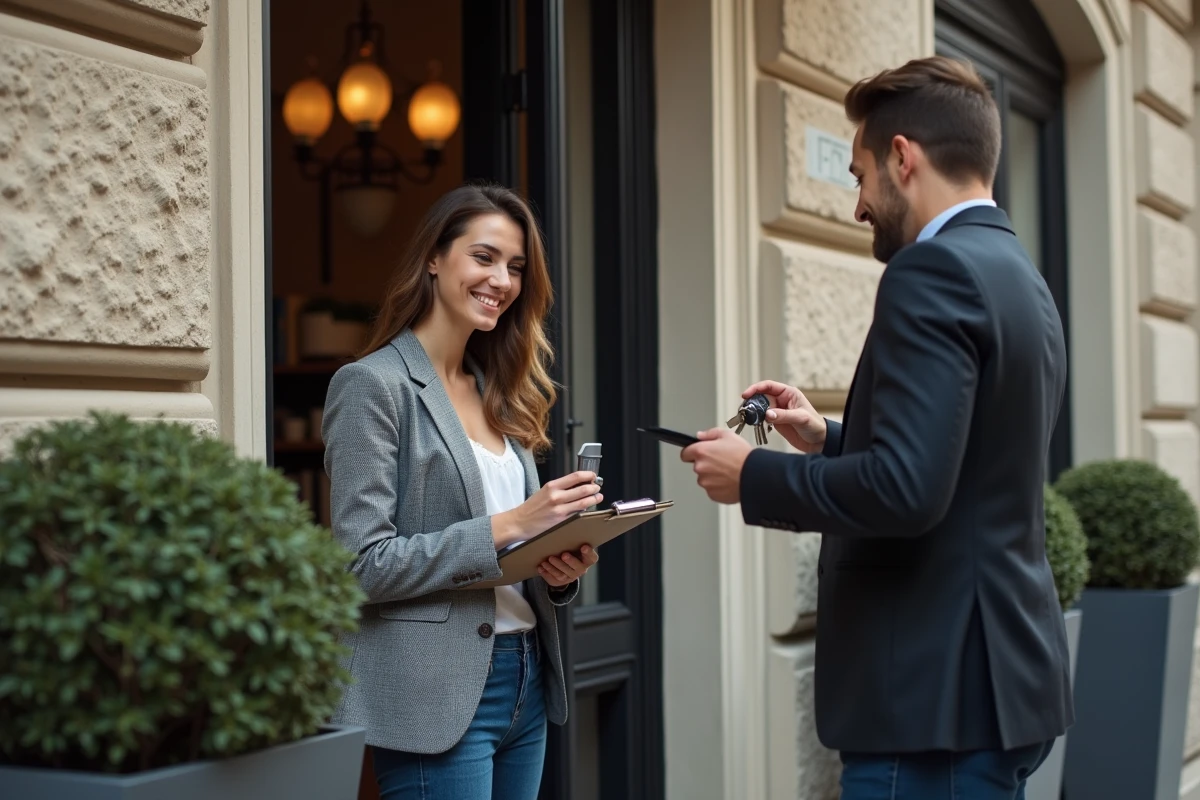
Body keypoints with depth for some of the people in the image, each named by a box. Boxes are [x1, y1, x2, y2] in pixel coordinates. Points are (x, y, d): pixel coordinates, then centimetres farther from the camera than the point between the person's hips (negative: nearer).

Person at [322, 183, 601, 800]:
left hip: (525, 683, 7)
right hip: (437, 699, -7)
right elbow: (364, 565, -15)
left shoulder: (500, 395, 13)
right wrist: (507, 526, -20)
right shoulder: (373, 385, -8)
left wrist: (563, 569, -4)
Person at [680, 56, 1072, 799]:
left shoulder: (935, 271, -16)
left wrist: (753, 475, -12)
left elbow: (905, 490, -25)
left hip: (941, 689, -10)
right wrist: (829, 438, 15)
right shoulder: (1018, 276, 14)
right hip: (1001, 672, 10)